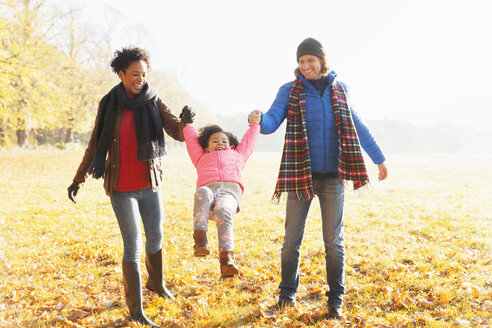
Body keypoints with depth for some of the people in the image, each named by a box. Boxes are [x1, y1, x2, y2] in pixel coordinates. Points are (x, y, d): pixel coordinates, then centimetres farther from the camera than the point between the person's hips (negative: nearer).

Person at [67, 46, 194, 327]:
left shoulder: (154, 103, 0)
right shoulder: (109, 104, -2)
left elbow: (177, 132, -11)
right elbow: (95, 145, 6)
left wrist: (185, 123, -34)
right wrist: (79, 178, 9)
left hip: (150, 184, 2)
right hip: (121, 188, -2)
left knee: (156, 237, 15)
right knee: (133, 245, -3)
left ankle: (156, 283, 43)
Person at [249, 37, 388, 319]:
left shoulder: (339, 89, 7)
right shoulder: (289, 90, 0)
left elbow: (358, 127, 14)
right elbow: (272, 123, -11)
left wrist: (379, 158, 18)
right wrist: (259, 120, -35)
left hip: (332, 176, 1)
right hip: (301, 174, -1)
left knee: (334, 240, 5)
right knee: (292, 239, 5)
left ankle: (336, 299, 17)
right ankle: (288, 294, 21)